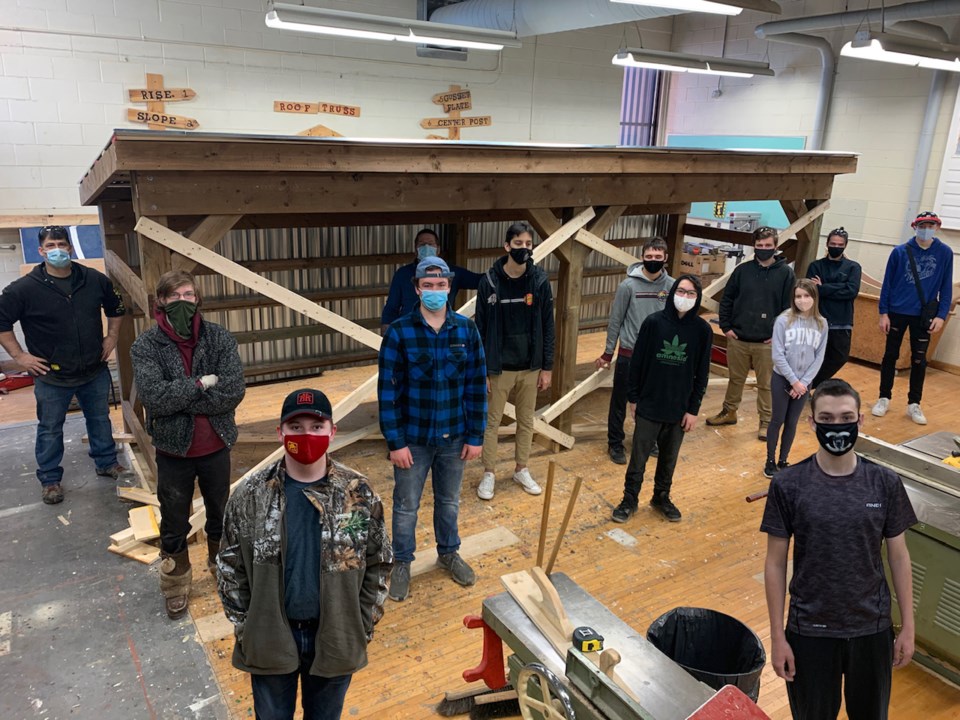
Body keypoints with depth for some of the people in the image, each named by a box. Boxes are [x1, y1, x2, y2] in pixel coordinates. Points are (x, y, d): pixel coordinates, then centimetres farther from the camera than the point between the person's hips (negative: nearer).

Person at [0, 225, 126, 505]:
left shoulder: (95, 280, -3)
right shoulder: (25, 288, -13)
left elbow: (116, 307, 14)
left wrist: (111, 337, 8)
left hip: (95, 370, 3)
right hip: (51, 377, -3)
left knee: (100, 419, 18)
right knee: (50, 429, 10)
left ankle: (107, 463, 37)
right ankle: (50, 479, 25)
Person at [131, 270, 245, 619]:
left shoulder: (219, 337, -9)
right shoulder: (146, 346, -12)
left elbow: (234, 390, -19)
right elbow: (153, 397, -25)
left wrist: (179, 400, -20)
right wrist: (201, 384, -21)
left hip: (216, 447, 1)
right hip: (173, 450, -1)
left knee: (220, 513, 20)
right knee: (174, 524, 15)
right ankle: (176, 584, 37)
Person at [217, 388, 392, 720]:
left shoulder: (359, 494, -12)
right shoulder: (250, 495, -12)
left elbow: (379, 563, -2)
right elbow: (229, 566, -1)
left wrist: (363, 625, -3)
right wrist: (243, 625, -2)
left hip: (336, 638, 0)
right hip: (268, 637, 0)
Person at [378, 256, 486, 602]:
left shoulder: (466, 329, -5)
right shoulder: (399, 332, -13)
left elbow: (476, 386, -1)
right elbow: (388, 391, -11)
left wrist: (475, 436, -1)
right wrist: (395, 442, -12)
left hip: (453, 437, 2)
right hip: (413, 438, -2)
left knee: (449, 502, 20)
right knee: (406, 506, 13)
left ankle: (448, 553, 43)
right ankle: (402, 563, 34)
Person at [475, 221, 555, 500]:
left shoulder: (540, 280, -4)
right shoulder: (490, 281, -10)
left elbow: (547, 326, 1)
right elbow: (481, 328, -6)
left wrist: (547, 367, 1)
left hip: (530, 367, 2)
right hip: (499, 368, -2)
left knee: (526, 421, 15)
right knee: (492, 421, 8)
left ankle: (522, 470, 32)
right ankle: (489, 474, 23)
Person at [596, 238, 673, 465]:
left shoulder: (671, 286, -5)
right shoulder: (628, 285, -11)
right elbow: (615, 321, -4)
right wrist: (608, 353, 0)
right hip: (629, 354, -2)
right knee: (619, 402, 7)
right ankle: (615, 444, 22)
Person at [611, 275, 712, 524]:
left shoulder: (702, 330, -5)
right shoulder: (653, 322, -8)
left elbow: (702, 373, 0)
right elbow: (637, 362, -2)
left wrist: (693, 409, -1)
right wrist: (633, 398, 0)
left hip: (680, 409, 1)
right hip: (649, 405, -1)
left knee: (669, 457, 15)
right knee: (639, 456, 6)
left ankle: (662, 497, 35)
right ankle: (629, 499, 22)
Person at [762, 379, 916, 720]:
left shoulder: (885, 483, -8)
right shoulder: (788, 485, -14)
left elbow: (898, 556, 2)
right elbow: (776, 564, -8)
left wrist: (908, 627, 4)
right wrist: (777, 637, -7)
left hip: (873, 627, 2)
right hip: (810, 629, -1)